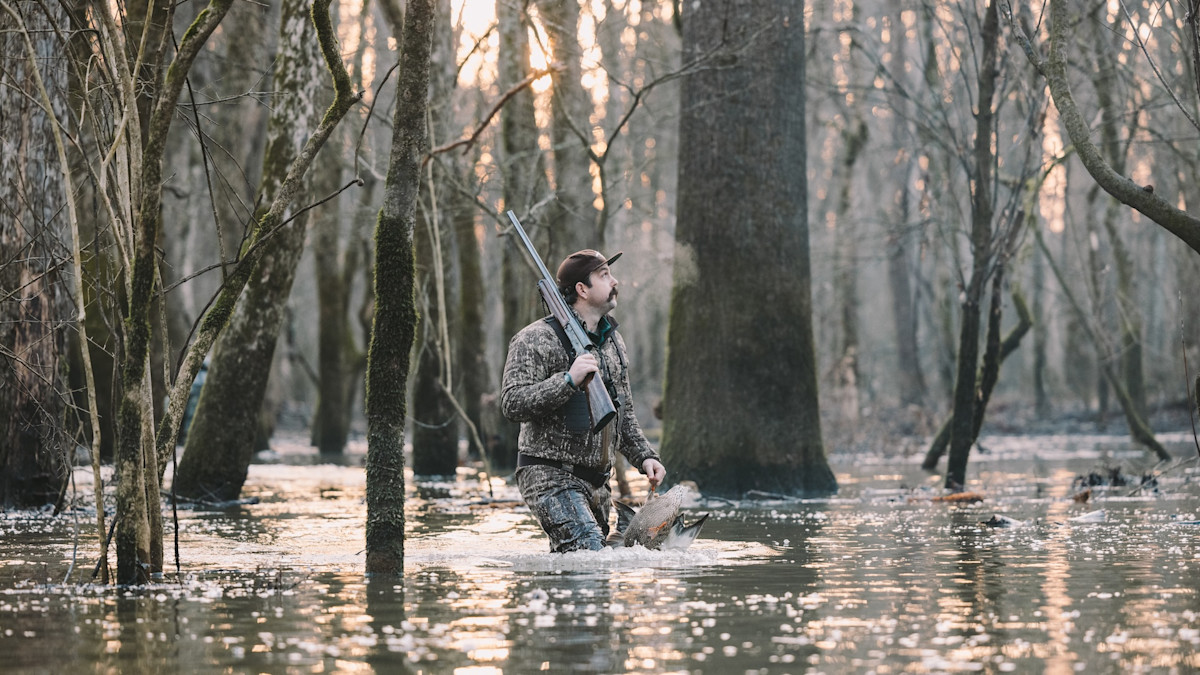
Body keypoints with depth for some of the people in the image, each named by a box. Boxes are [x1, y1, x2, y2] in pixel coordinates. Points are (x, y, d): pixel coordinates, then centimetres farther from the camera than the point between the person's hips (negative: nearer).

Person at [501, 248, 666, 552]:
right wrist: (569, 380, -26)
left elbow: (624, 414, 23)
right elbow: (512, 404, -18)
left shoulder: (613, 341, 15)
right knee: (587, 550, -23)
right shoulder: (537, 339, -9)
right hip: (550, 475, -8)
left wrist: (644, 456, 10)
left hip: (596, 480, 8)